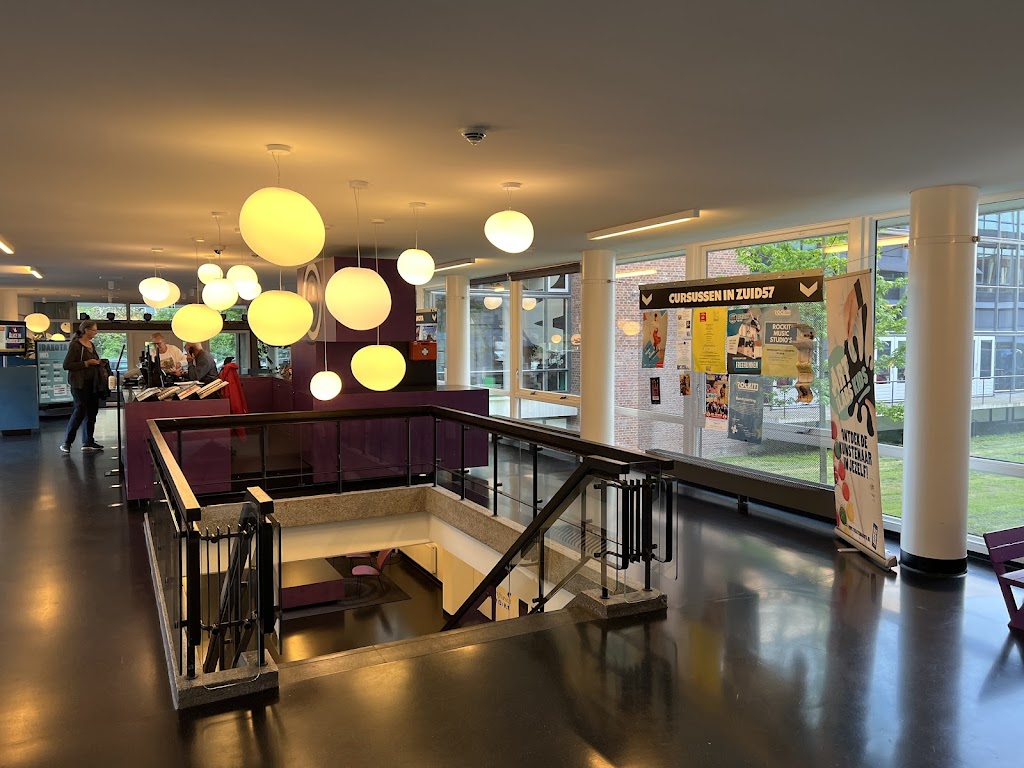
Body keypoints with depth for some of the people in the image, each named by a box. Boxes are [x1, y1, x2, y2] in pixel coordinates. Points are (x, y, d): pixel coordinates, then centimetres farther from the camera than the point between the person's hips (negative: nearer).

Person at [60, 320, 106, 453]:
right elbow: (67, 365, -13)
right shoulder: (75, 345, -9)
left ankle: (88, 442, 14)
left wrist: (99, 363, 9)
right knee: (80, 410, -10)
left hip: (93, 384, 8)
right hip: (80, 384, -8)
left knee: (92, 411, 7)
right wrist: (86, 363, -17)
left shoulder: (92, 345, 16)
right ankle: (67, 442, 1)